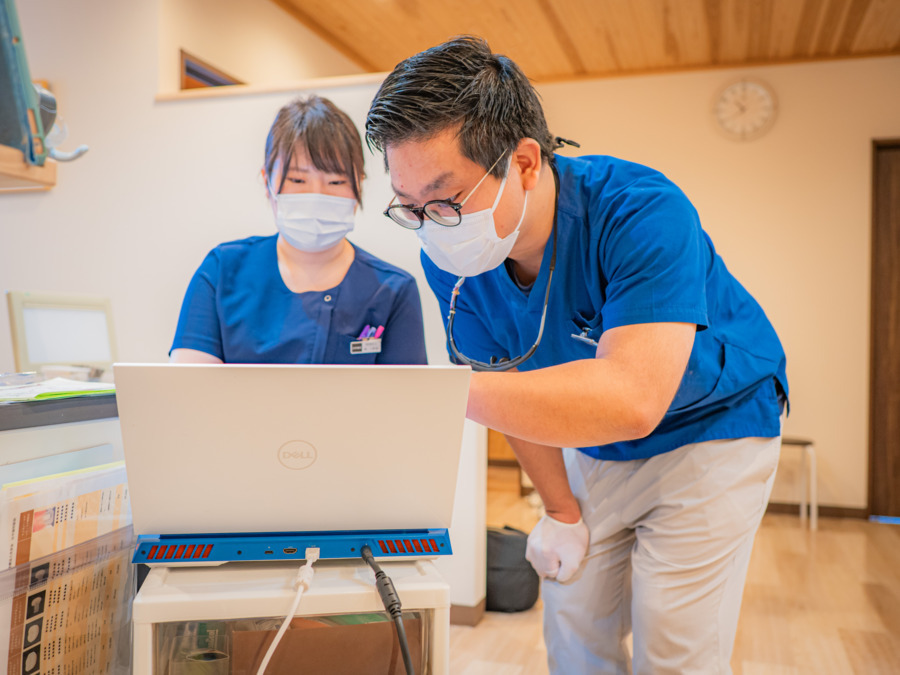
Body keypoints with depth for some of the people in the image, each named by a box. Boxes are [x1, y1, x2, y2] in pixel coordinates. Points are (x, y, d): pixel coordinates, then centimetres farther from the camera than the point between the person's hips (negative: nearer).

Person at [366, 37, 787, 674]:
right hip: (593, 448, 5)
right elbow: (520, 387, -3)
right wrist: (560, 508, 1)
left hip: (712, 434, -4)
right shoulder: (450, 259, -16)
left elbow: (631, 399, -46)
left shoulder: (639, 214, -34)